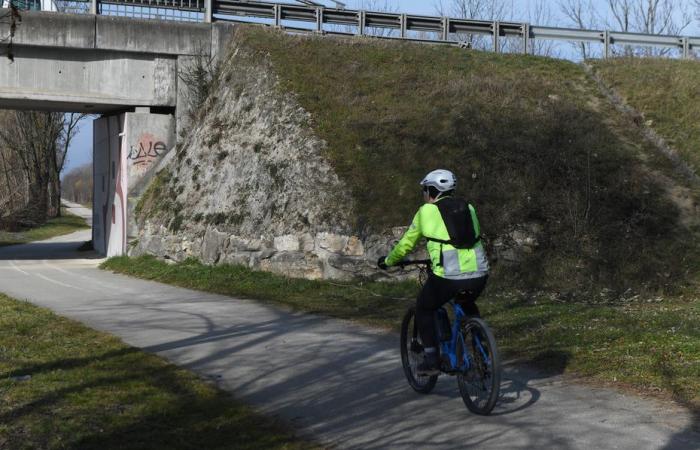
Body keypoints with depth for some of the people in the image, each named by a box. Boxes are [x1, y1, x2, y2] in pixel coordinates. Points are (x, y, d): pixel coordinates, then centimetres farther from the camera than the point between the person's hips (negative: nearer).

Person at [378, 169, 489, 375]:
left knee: (424, 309, 21)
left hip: (448, 275, -5)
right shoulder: (468, 208, 18)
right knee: (468, 306, 35)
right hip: (479, 273, 5)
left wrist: (388, 261, 32)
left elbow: (406, 244, 15)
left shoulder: (426, 211, 7)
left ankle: (431, 360, 16)